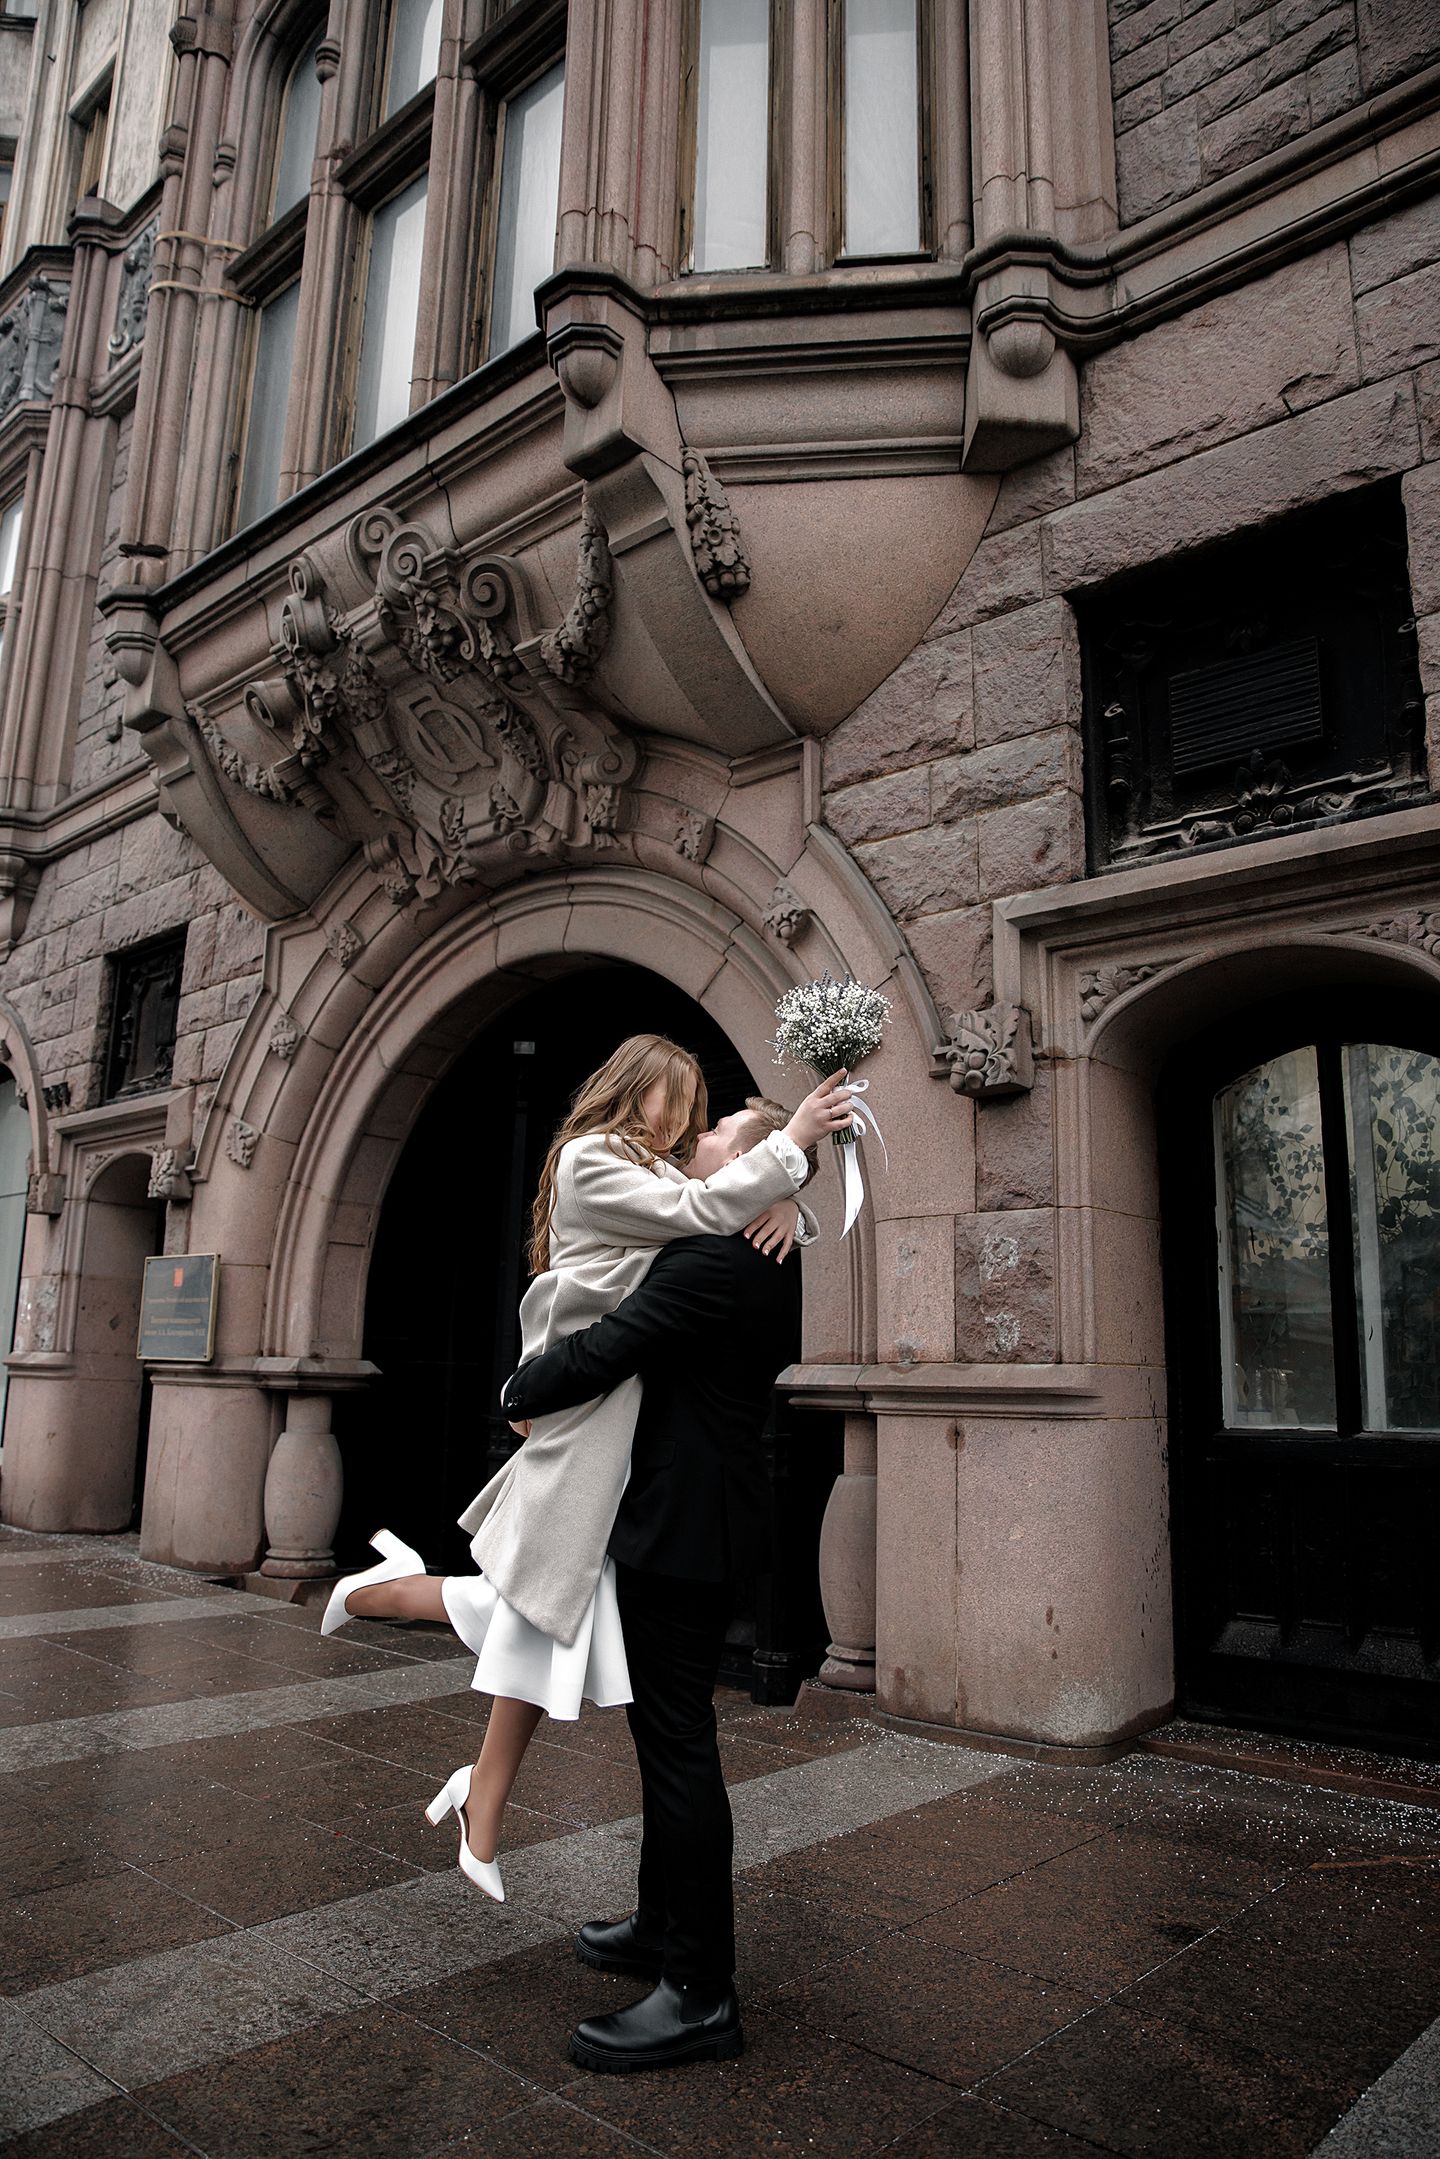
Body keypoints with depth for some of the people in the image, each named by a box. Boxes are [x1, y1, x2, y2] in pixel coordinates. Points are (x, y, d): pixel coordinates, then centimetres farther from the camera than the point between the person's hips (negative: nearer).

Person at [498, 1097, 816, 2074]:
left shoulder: (715, 1259, -22)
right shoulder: (772, 1262, 9)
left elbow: (603, 1349, -20)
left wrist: (520, 1392, -3)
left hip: (683, 1523, -10)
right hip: (711, 1512, 10)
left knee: (678, 1740, -1)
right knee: (670, 1728, 20)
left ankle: (700, 1994, 10)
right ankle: (663, 1926, 36)